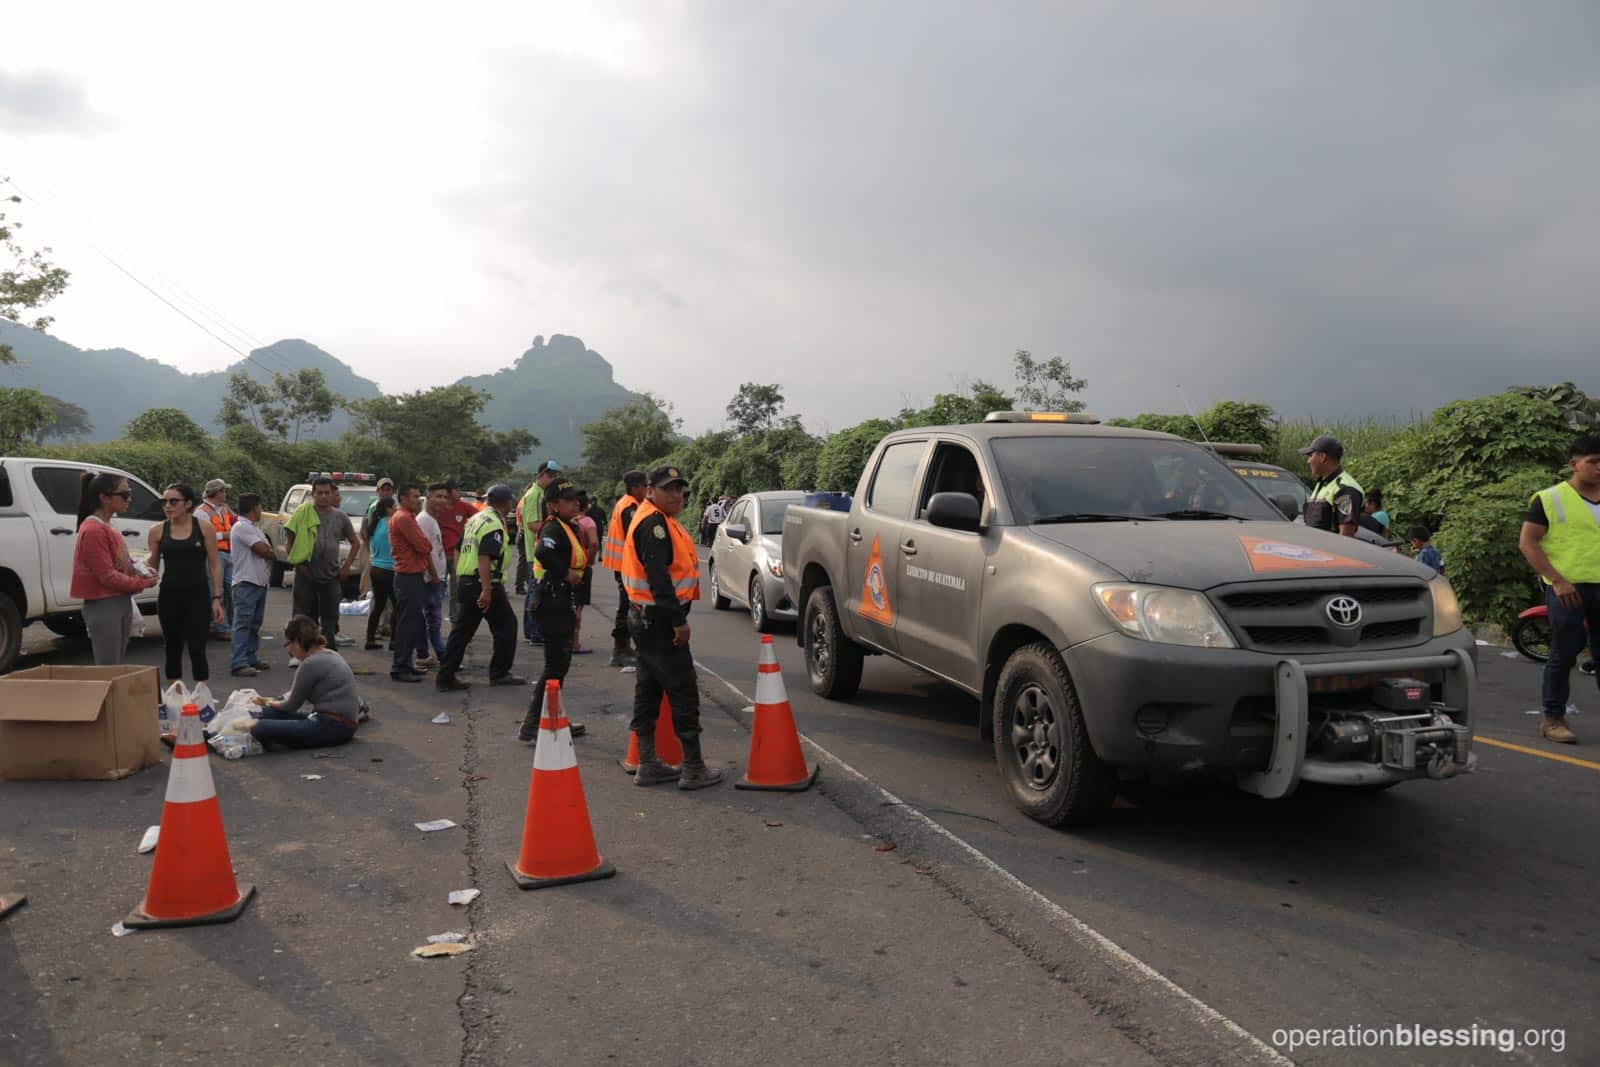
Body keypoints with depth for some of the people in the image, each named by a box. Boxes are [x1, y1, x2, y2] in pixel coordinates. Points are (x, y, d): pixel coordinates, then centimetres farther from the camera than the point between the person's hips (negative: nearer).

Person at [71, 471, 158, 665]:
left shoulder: (109, 526, 11)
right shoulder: (93, 530, -16)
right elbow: (107, 576, -18)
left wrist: (140, 572, 2)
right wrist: (143, 583, -10)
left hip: (122, 603, 9)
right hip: (103, 606, -9)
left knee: (118, 664, 13)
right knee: (108, 670, -7)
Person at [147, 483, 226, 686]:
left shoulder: (204, 528, -1)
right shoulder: (158, 531, 4)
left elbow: (214, 565, 0)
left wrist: (217, 598, -5)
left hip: (197, 595, -3)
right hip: (169, 595, 3)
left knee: (197, 650, -4)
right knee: (173, 650, 11)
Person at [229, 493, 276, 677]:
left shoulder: (254, 528, 20)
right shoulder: (241, 527, -12)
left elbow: (267, 550, 17)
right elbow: (263, 550, -17)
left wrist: (269, 552, -4)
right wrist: (273, 553, 2)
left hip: (260, 582, 10)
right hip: (246, 583, -10)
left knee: (255, 624, 13)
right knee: (242, 624, -11)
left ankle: (251, 658, 20)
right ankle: (239, 664, -13)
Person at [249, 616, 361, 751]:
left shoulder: (311, 664, -15)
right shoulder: (330, 655, 13)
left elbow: (292, 705, -1)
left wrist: (271, 704, 18)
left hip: (333, 728, -10)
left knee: (261, 728, -23)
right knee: (267, 713, 11)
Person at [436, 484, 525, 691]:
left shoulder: (475, 519, 16)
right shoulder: (494, 524, -14)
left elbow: (459, 552, 20)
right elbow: (485, 558, -24)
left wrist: (458, 580, 26)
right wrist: (487, 591, -29)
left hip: (464, 582, 9)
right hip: (485, 583, -9)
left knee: (461, 630, 10)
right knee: (506, 626, 6)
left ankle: (445, 677, 7)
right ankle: (499, 673, 12)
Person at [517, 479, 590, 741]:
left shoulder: (569, 528, 16)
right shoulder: (553, 528, -16)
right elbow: (542, 553, -35)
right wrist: (567, 573, -24)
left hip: (563, 603, 10)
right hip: (554, 603, -10)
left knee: (560, 665, 17)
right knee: (556, 666, -7)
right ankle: (532, 726, -2)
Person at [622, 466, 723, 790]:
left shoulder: (659, 520, 17)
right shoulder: (654, 523, -16)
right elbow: (658, 576, -24)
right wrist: (678, 620, -24)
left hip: (646, 618, 11)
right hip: (659, 620, -11)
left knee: (649, 690, 13)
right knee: (683, 690, -5)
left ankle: (648, 764, 21)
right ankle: (694, 768, 0)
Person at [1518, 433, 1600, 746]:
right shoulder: (1550, 499, -1)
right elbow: (1528, 543, -6)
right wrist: (1557, 580, -14)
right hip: (1568, 589, -5)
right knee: (1563, 655, -1)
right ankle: (1553, 719, 9)